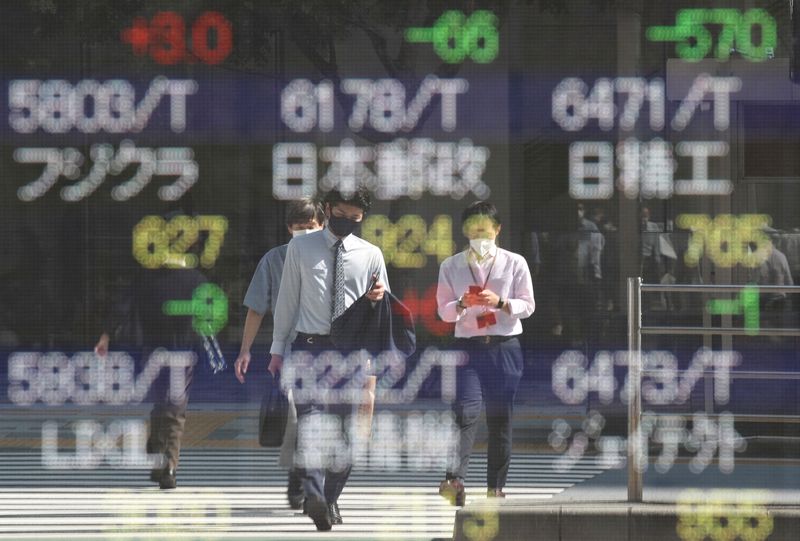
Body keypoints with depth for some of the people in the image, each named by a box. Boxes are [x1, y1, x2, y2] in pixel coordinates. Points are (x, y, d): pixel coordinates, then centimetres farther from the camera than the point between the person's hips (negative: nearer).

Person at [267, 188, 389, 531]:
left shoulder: (371, 255, 8)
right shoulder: (301, 248, 5)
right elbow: (288, 298, 9)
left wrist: (378, 299, -9)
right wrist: (278, 348, 7)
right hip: (309, 346, -2)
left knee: (344, 431, 5)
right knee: (311, 419, -21)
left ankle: (330, 499, 17)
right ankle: (314, 495, -35)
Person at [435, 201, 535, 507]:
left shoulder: (514, 263, 5)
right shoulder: (451, 267, 8)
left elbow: (527, 306, 3)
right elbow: (443, 310, 7)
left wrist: (500, 302, -15)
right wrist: (463, 304, -14)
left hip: (504, 347, 0)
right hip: (468, 346, 0)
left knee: (500, 417, 3)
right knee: (466, 410, -16)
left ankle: (495, 486, 9)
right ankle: (454, 479, -26)